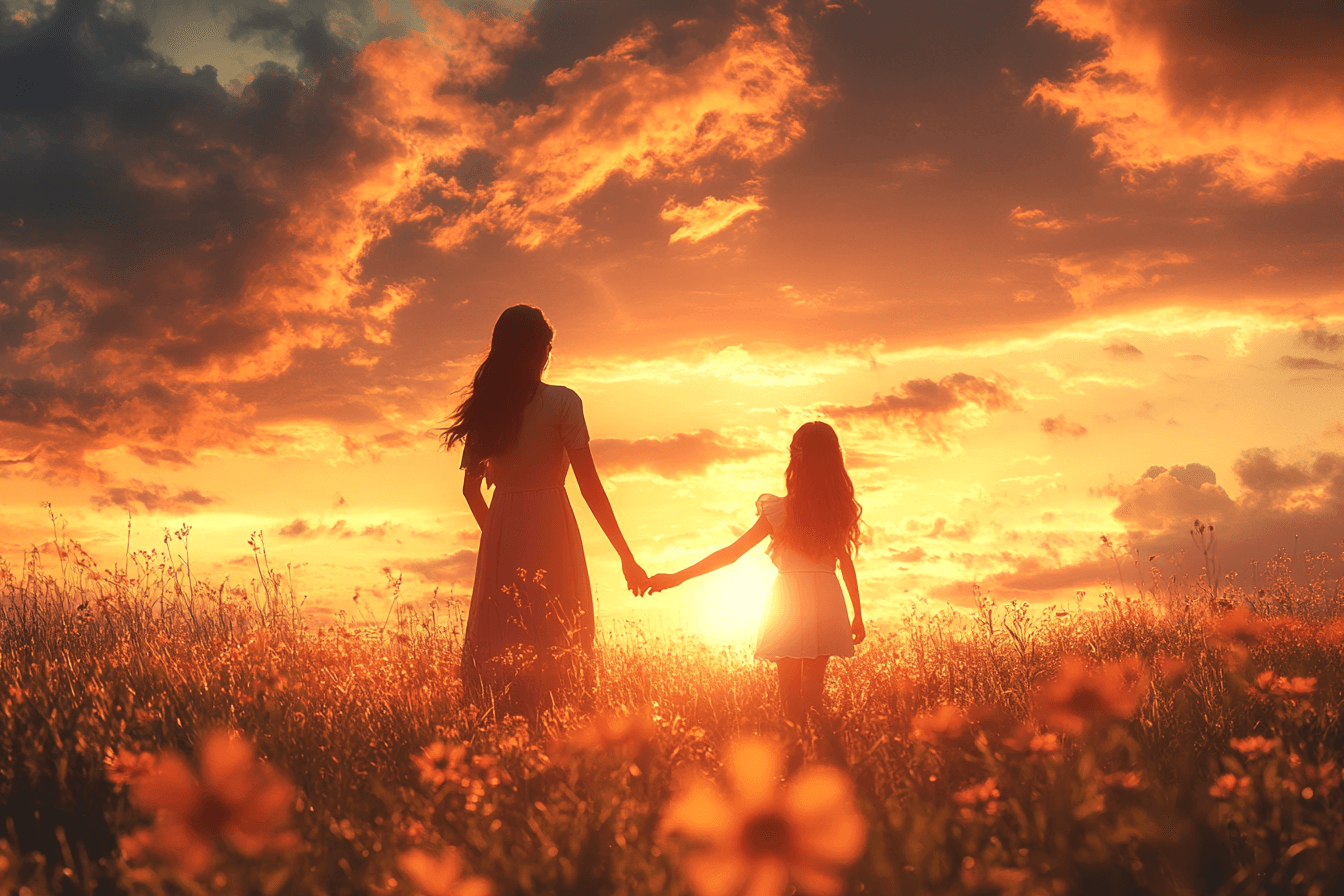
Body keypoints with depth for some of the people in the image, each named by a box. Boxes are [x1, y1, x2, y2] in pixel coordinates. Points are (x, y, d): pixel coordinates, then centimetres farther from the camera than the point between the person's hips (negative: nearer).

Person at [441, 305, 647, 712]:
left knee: (503, 647, 9)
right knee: (553, 645, -4)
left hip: (500, 534, 5)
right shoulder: (561, 402, -5)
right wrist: (626, 556, -3)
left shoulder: (485, 408, 10)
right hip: (550, 525, -5)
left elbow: (471, 488, 14)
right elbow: (589, 485, -8)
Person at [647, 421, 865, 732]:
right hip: (827, 599, 3)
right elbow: (846, 563, 7)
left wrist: (677, 578, -5)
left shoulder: (780, 510, -8)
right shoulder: (841, 509, 1)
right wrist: (858, 615, 18)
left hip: (790, 596, -3)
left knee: (790, 690, 8)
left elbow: (731, 553, -9)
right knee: (814, 687, 12)